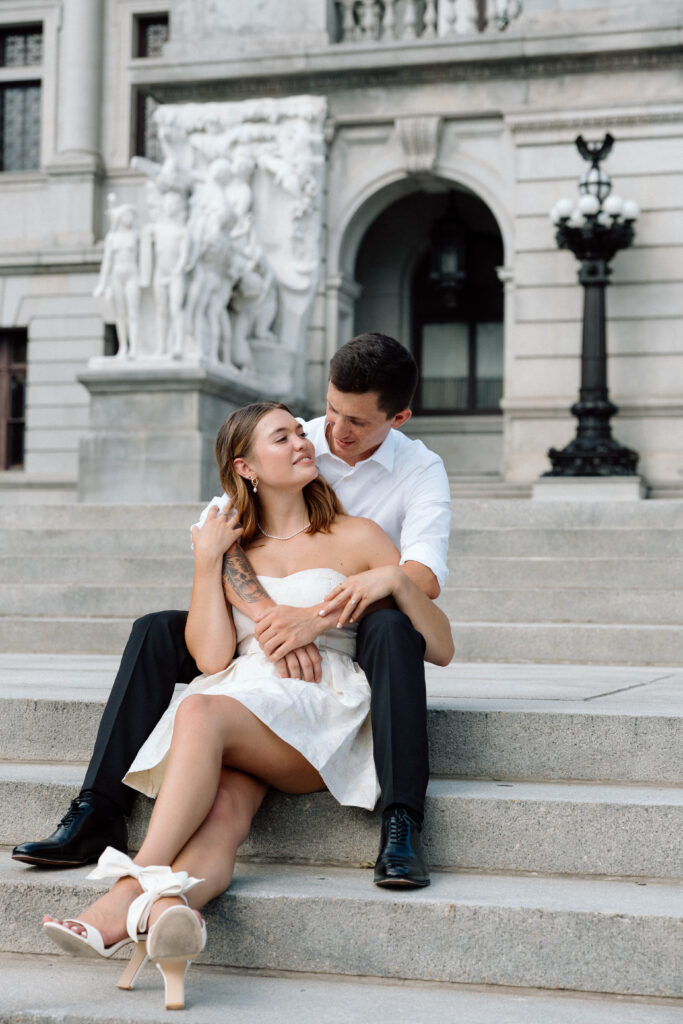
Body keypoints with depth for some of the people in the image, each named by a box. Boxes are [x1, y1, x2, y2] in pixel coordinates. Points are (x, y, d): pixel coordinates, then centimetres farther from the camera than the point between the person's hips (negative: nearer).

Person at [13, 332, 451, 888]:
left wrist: (314, 617, -39)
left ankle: (401, 826, -42)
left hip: (355, 641, -3)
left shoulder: (421, 471, -8)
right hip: (276, 632, 3)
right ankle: (97, 815, -19)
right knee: (156, 632, -16)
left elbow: (424, 575, -26)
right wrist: (270, 614, -34)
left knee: (393, 625, -37)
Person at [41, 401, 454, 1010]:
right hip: (241, 698, 3)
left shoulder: (356, 538, 16)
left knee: (201, 713, -34)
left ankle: (131, 896, -45)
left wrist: (397, 579, -5)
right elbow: (212, 658, 6)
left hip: (324, 716, -3)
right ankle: (164, 909, -61)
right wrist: (207, 561, 6)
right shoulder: (233, 551, 23)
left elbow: (441, 649, 11)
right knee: (226, 810, -32)